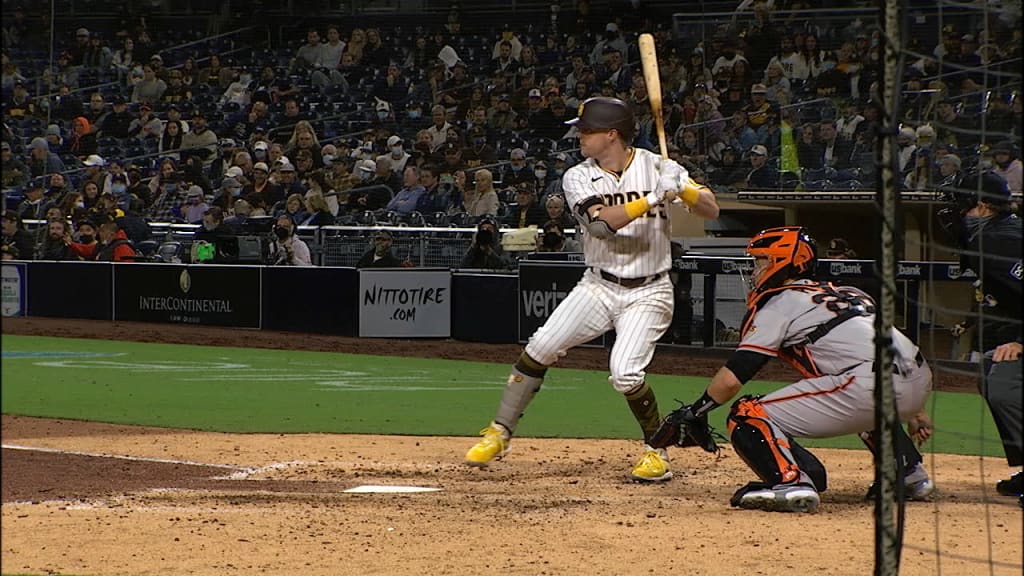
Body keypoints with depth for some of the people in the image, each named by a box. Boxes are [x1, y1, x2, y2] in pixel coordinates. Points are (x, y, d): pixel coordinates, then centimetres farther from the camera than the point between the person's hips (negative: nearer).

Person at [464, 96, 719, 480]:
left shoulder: (657, 167, -6)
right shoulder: (579, 178, -2)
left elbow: (711, 211, -7)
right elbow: (601, 222, -21)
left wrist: (684, 189, -28)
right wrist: (653, 198, -31)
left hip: (647, 293, -3)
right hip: (598, 286, 3)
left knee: (625, 373, -19)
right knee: (540, 348, -8)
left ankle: (658, 450, 2)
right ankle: (500, 433, 6)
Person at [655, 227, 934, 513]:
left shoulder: (780, 303, 9)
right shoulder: (849, 293, 30)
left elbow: (731, 379, 3)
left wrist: (694, 412, 16)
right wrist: (914, 411, 34)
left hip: (869, 386, -8)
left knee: (747, 418, -3)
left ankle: (791, 481, -25)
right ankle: (910, 473, 35)